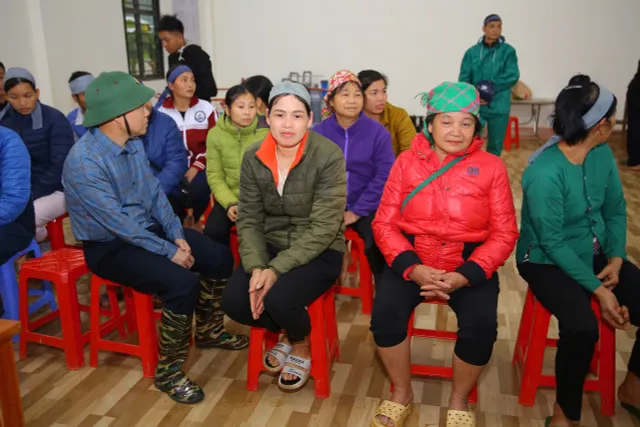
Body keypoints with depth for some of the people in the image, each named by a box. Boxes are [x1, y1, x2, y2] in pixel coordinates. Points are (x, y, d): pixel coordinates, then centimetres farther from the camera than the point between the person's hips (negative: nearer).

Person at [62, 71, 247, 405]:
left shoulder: (133, 142, 0)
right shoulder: (84, 161, -26)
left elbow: (154, 191, 5)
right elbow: (119, 223, -27)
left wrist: (177, 234, -6)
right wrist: (169, 251, -22)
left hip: (147, 228, 8)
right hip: (109, 246, -8)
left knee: (219, 258, 0)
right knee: (182, 282, -29)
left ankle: (207, 331, 24)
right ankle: (168, 372, -8)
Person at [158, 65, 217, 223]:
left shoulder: (207, 108, 4)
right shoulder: (161, 113, 3)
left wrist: (196, 167, -11)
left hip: (199, 167, 0)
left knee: (197, 190, -30)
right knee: (171, 196, -27)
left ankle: (194, 221, 0)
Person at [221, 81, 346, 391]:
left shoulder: (329, 157, -18)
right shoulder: (253, 158, -4)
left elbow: (323, 229, -20)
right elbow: (249, 219, -2)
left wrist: (276, 270, -25)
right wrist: (256, 267, -19)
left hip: (319, 252, -4)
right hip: (271, 246, 5)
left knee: (279, 299, -30)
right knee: (233, 302, -16)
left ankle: (302, 346, 8)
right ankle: (287, 333, 17)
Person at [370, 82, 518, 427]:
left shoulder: (491, 167, -1)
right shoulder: (407, 161, 1)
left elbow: (504, 234, -4)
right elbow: (384, 223, -3)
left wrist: (464, 276, -18)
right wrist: (411, 268, -18)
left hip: (471, 262, 0)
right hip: (413, 258, 1)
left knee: (481, 326, -24)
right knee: (385, 312, -24)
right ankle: (401, 394, 6)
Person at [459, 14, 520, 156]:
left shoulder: (508, 51, 1)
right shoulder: (472, 52, 1)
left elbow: (512, 76, -8)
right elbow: (464, 79, -3)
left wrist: (491, 85, -18)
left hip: (499, 107, 1)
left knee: (495, 145, 11)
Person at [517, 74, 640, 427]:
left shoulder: (603, 155, -3)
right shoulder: (544, 173, -26)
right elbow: (553, 243, -23)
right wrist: (598, 289, -22)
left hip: (596, 254, 8)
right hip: (549, 261, -7)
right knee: (582, 326, -31)